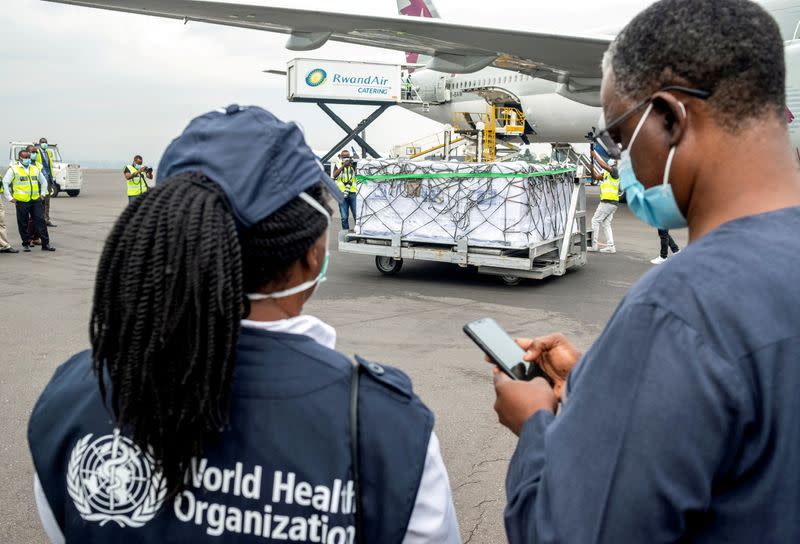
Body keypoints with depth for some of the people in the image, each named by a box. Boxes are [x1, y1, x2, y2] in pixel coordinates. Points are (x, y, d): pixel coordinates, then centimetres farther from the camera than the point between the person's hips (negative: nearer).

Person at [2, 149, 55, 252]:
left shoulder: (35, 169, 13)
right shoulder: (13, 169, -1)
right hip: (22, 202, -3)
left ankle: (45, 244, 1)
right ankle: (26, 244, 15)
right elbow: (5, 183, -3)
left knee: (40, 221, -1)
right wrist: (9, 197, -6)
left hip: (36, 201, 3)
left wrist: (42, 194, 16)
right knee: (23, 224, 3)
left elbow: (43, 181, 26)